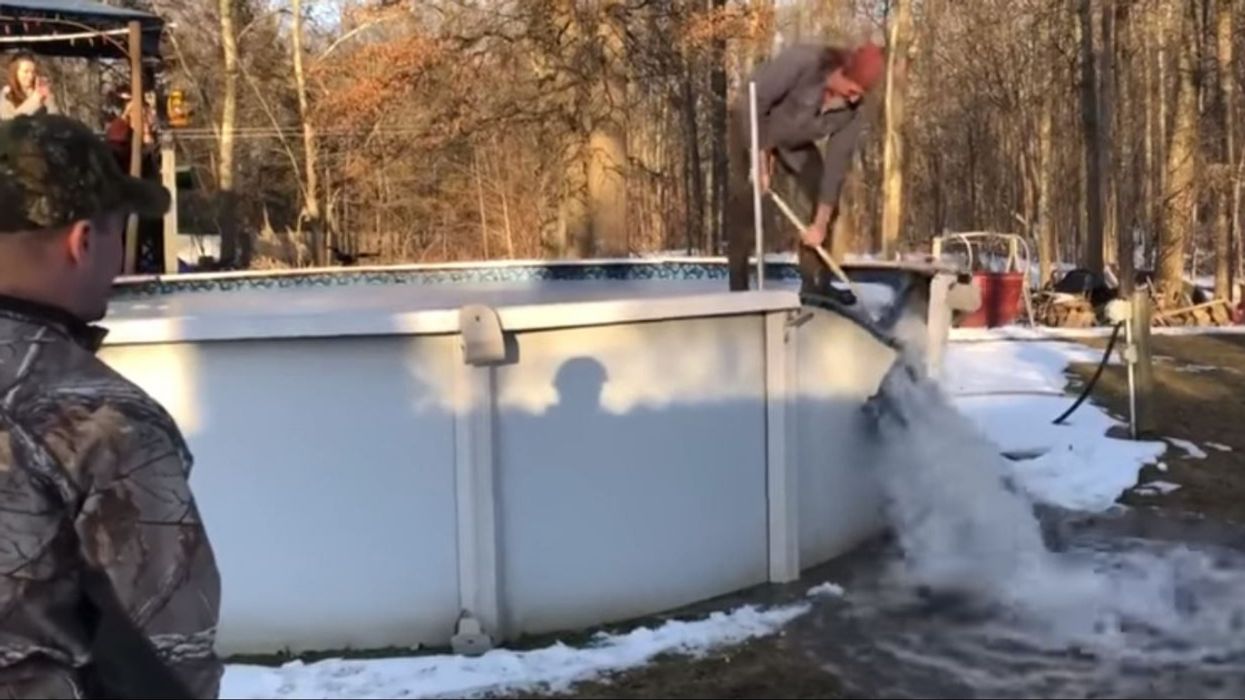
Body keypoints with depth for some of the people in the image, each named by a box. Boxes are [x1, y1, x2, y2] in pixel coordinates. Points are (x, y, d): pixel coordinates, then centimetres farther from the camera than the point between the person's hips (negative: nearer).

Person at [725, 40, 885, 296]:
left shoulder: (854, 109, -20)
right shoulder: (803, 61, -37)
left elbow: (837, 163, -17)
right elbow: (752, 102, -33)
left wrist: (821, 223, -18)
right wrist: (760, 159, -30)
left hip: (796, 142, 5)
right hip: (751, 127, -5)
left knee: (821, 199, -2)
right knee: (746, 203, -15)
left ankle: (814, 284, 8)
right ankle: (738, 288, -10)